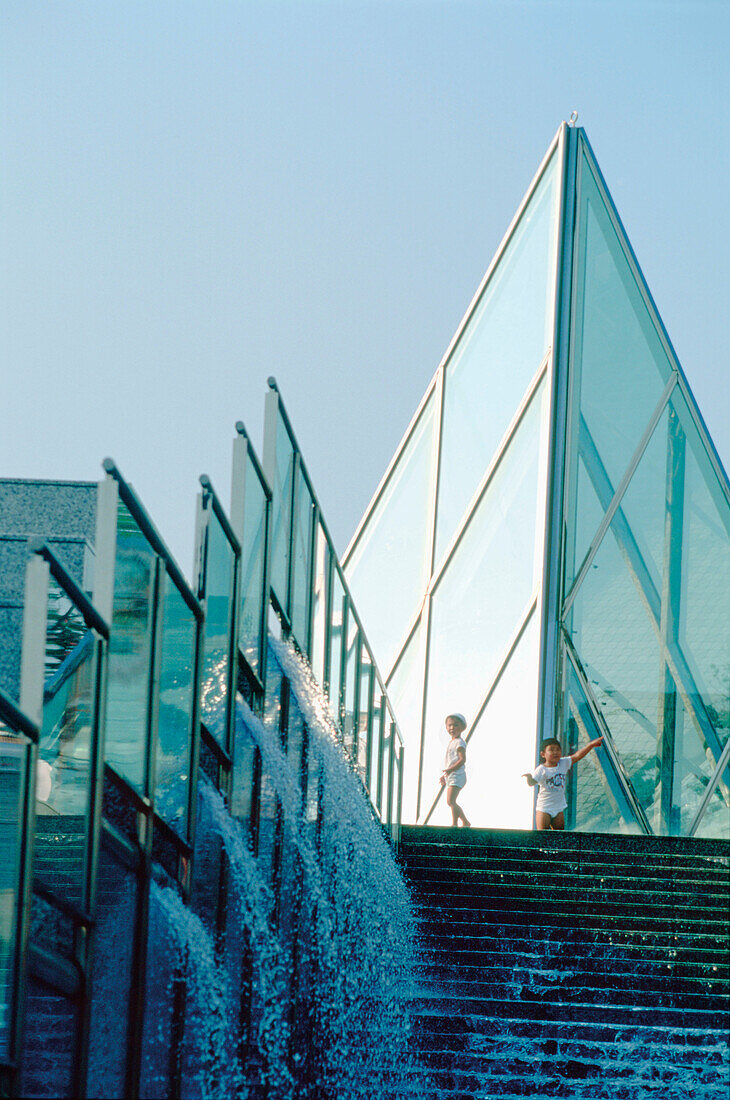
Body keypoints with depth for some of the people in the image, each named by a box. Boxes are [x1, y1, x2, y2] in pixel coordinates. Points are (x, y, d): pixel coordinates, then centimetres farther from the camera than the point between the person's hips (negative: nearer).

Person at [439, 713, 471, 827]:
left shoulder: (459, 742, -10)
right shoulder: (451, 743, 19)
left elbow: (462, 759, -20)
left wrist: (450, 770, -28)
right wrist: (444, 776, 27)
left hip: (457, 775, -10)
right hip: (450, 776, 10)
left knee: (451, 801, -18)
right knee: (450, 802, 14)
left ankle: (454, 824, -18)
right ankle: (465, 822, 25)